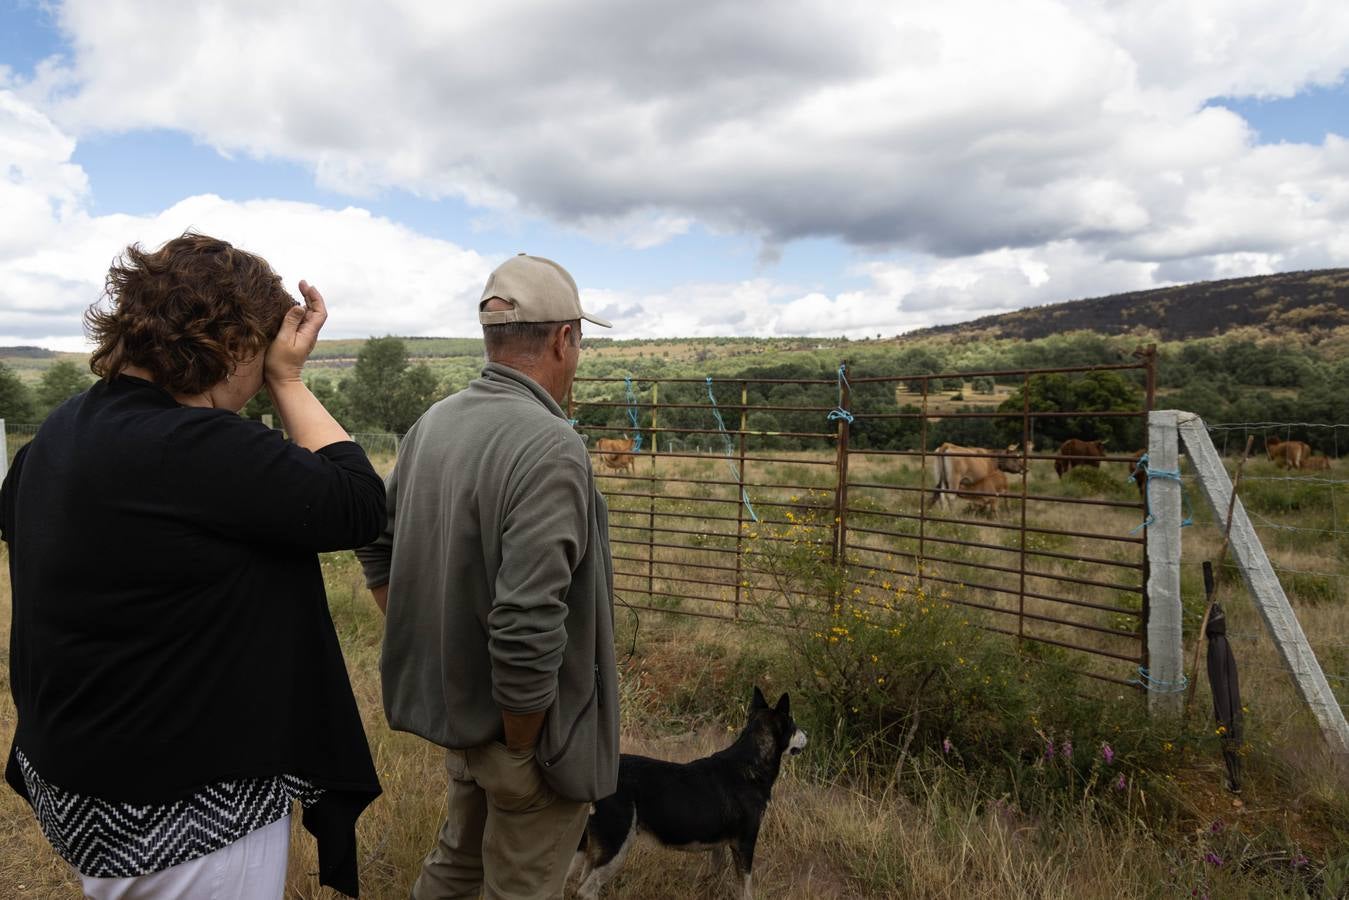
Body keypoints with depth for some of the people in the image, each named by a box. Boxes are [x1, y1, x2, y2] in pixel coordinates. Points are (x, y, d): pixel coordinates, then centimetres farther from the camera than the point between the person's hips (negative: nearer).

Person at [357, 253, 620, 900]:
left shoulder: (432, 424, -1)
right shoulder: (550, 449, -27)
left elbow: (377, 548, 9)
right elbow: (528, 628, -32)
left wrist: (420, 648, 14)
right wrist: (524, 749, -17)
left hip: (451, 700, 7)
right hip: (526, 722, -7)